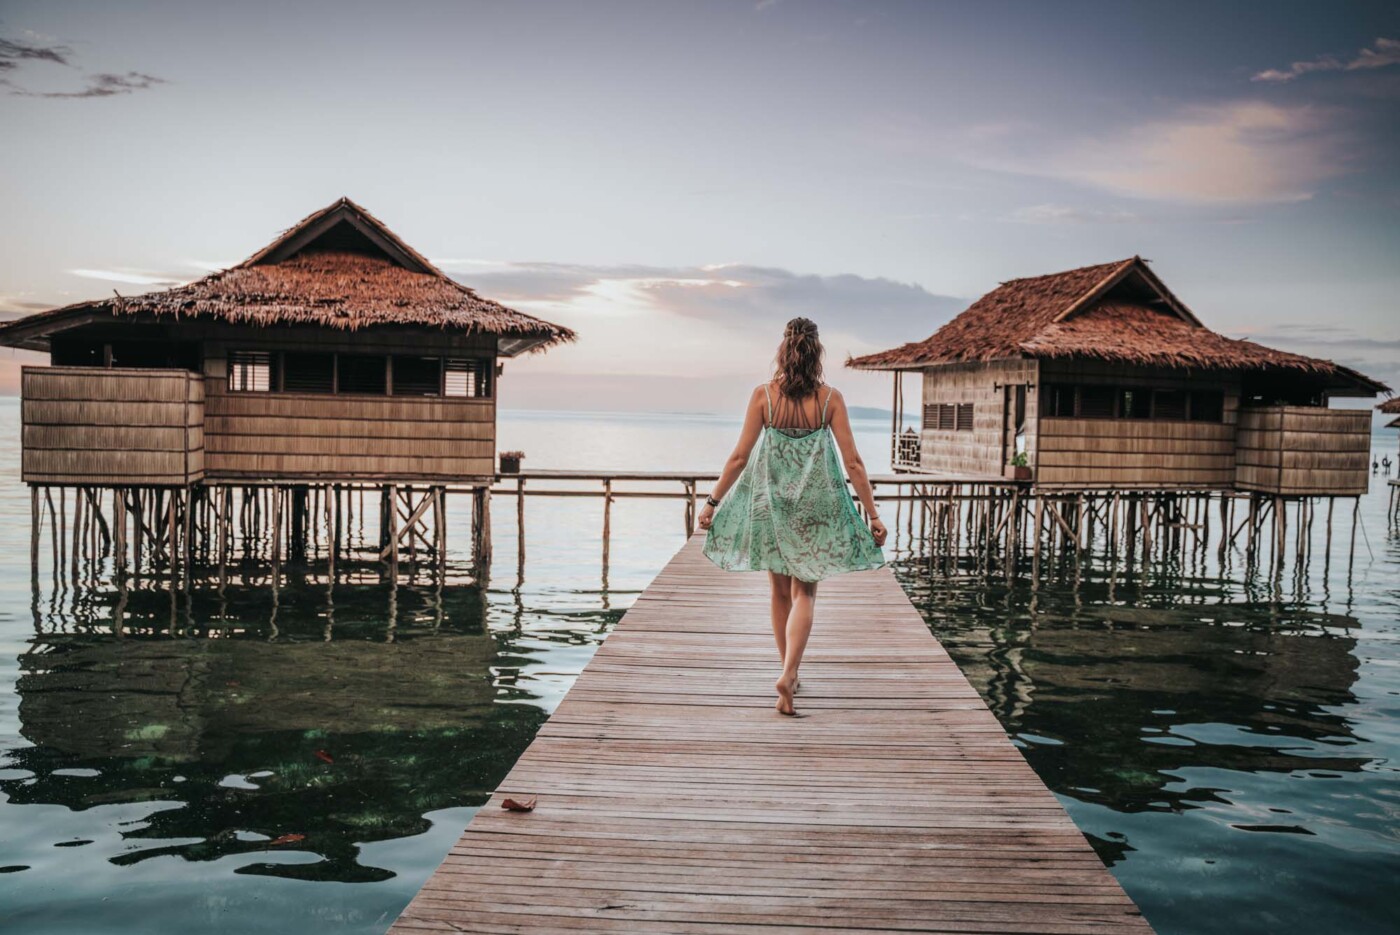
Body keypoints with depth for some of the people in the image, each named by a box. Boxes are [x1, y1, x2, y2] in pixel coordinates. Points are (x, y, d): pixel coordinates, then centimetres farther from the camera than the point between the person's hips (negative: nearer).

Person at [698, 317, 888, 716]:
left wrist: (713, 501, 3)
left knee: (780, 591, 17)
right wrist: (873, 514, -2)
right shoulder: (830, 399, -8)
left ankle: (789, 673, 29)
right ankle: (787, 674, -10)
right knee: (805, 592, 8)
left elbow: (740, 456, -7)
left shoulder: (763, 395, -8)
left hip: (770, 502, 1)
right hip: (816, 505, -1)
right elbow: (853, 463, -9)